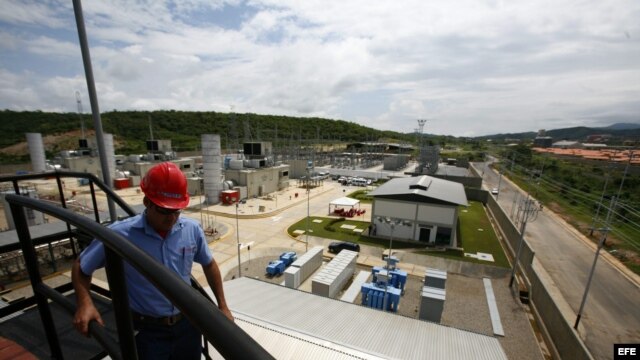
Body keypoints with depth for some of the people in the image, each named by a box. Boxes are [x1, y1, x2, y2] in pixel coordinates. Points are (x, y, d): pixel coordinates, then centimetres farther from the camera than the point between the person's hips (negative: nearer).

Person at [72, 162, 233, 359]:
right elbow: (81, 267, -1)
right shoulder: (119, 234, -19)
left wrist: (222, 306, 4)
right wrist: (85, 303, -18)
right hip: (146, 331, -3)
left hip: (187, 324, 3)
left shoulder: (192, 229, -12)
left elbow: (209, 264, 3)